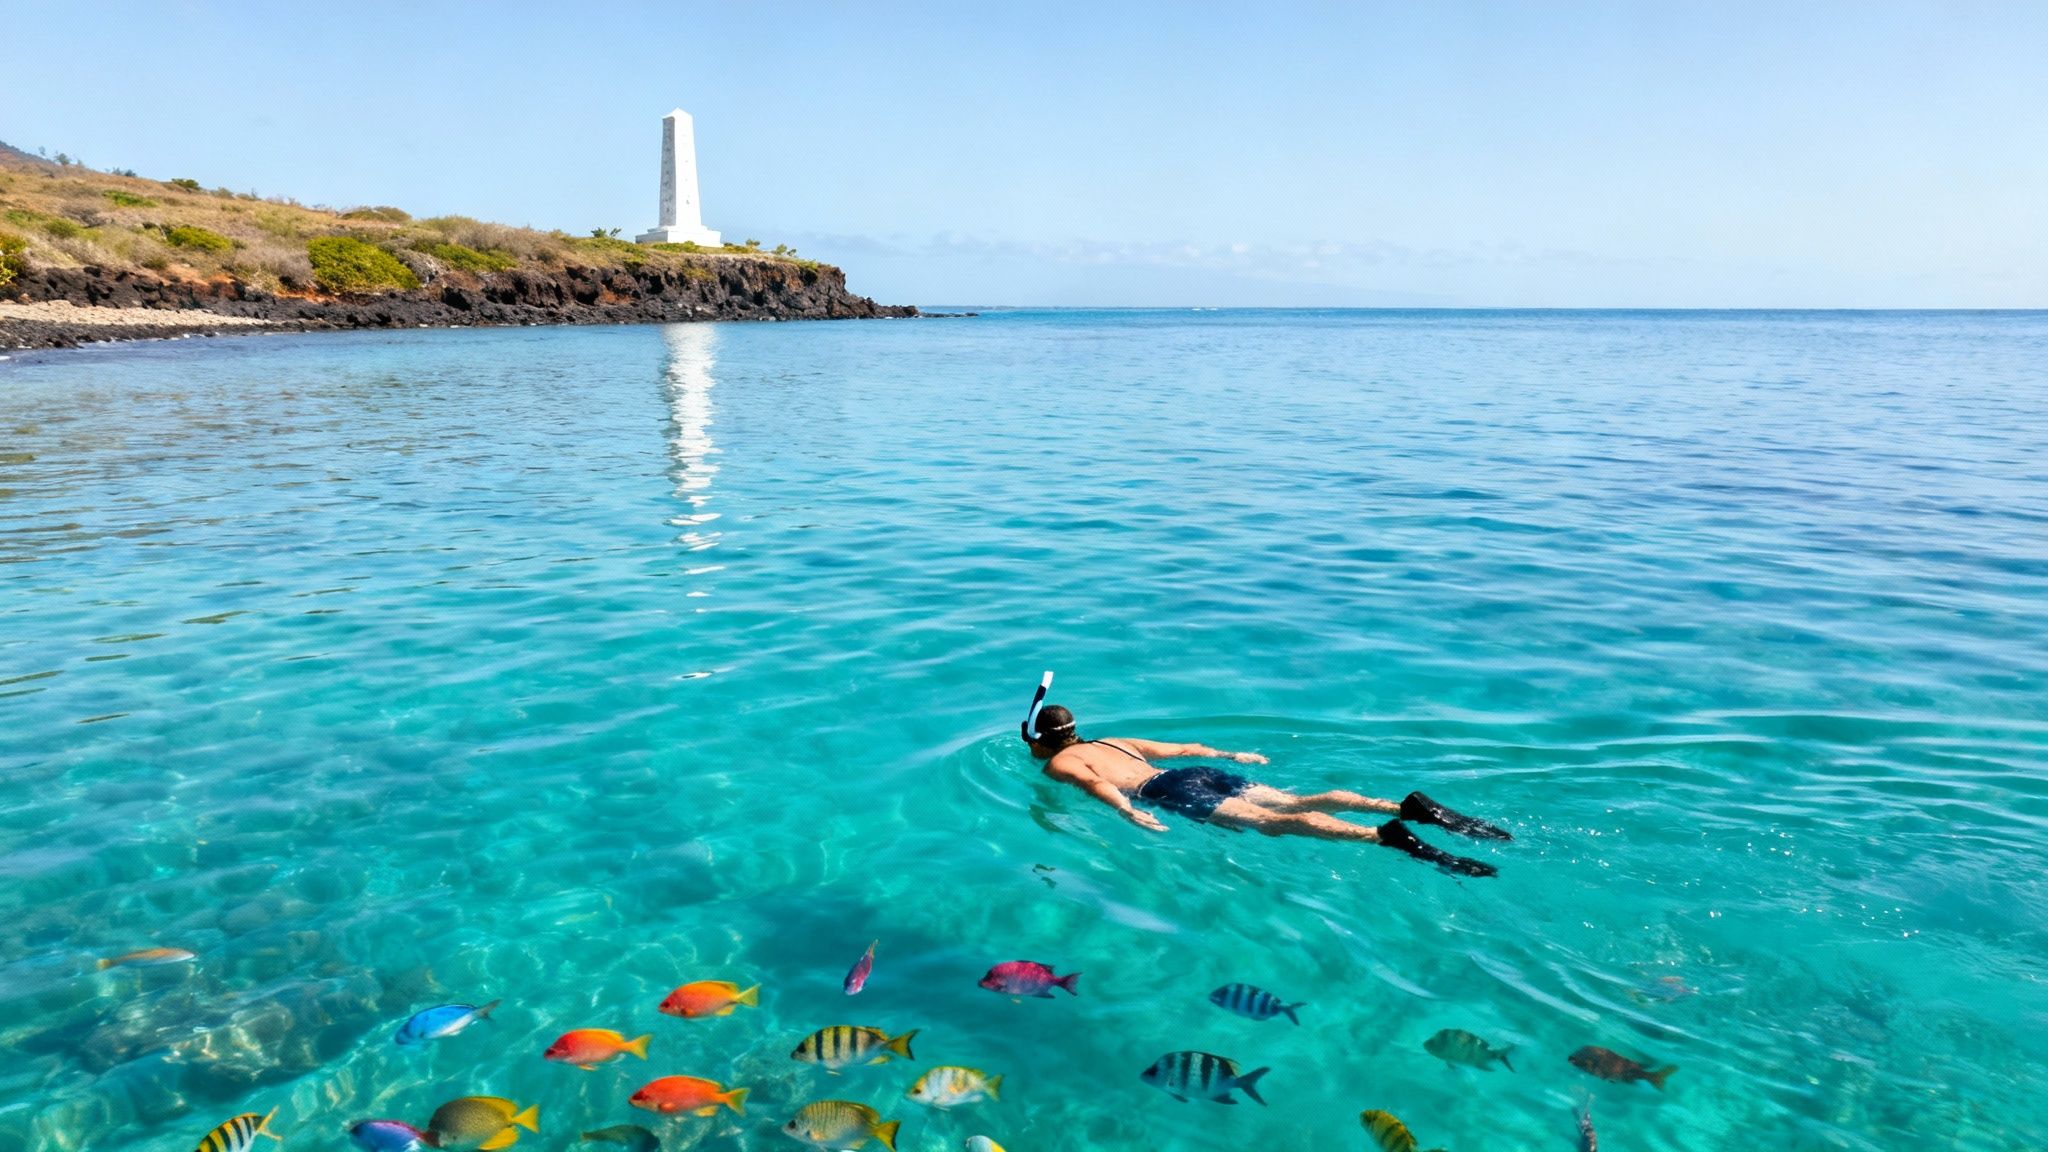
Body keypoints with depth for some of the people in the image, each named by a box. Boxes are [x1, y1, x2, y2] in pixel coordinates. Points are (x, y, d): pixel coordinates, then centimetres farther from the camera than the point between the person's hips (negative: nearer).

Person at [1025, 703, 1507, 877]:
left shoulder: (1057, 764, 11)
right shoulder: (1112, 741, 32)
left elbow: (1093, 782, -13)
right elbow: (1182, 747, 31)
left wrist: (1131, 812, -24)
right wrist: (1231, 756, 36)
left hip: (1174, 791, -7)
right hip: (1201, 773, 7)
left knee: (1273, 822, -24)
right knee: (1297, 802, -6)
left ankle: (1385, 836, -42)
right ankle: (1407, 807, -21)